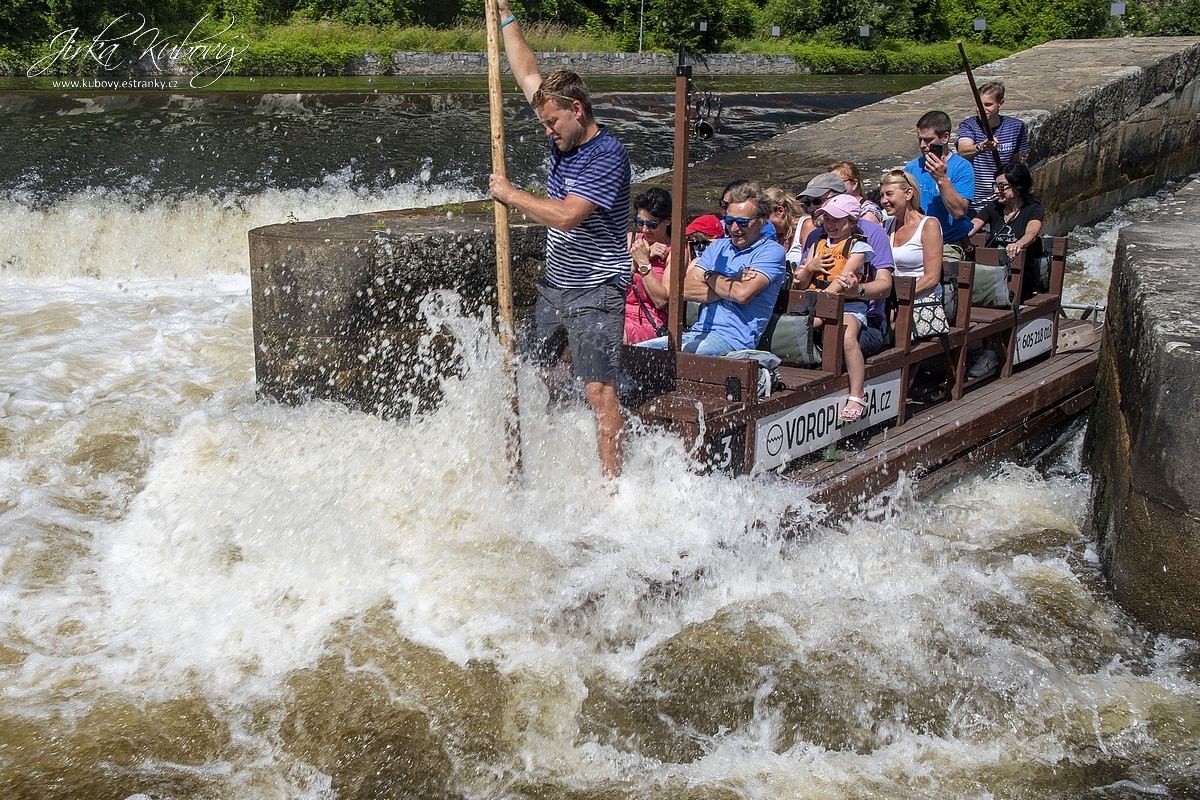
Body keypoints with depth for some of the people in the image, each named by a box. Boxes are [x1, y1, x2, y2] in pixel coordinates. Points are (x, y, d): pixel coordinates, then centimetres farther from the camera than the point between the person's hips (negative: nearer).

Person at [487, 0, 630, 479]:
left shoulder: (608, 156, -19)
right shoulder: (563, 138, 6)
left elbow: (566, 215, -29)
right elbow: (528, 75, 15)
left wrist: (509, 195, -17)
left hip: (595, 293, -9)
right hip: (555, 284, 9)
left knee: (598, 389, -12)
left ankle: (612, 484, -9)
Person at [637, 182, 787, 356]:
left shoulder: (771, 251, -1)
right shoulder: (718, 247, 19)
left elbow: (743, 294, -18)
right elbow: (687, 290, 7)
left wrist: (710, 277, 1)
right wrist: (732, 285, -6)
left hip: (734, 339, -7)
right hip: (698, 332, 7)